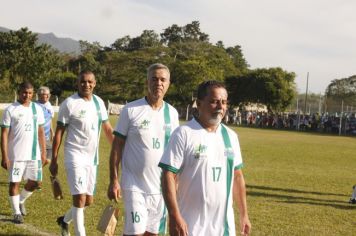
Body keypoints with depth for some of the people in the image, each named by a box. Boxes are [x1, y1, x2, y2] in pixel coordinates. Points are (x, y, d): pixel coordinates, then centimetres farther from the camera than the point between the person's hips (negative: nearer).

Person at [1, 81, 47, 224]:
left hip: (34, 154, 4)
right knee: (14, 182, 1)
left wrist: (43, 153, 10)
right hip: (16, 155, -4)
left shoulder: (37, 109, 8)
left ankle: (21, 201, 33)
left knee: (35, 182, 8)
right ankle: (17, 212, 14)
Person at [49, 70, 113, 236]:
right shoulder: (69, 103, -10)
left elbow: (108, 129, 14)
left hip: (92, 157, 6)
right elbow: (59, 132, -7)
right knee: (80, 198, -11)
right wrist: (54, 160, -9)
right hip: (75, 155, -6)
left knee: (88, 200, 13)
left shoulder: (99, 102, 7)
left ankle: (65, 220, 38)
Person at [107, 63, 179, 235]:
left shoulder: (172, 113, 6)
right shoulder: (131, 110, -6)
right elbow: (117, 146, -4)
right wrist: (113, 180, -9)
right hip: (134, 185, -4)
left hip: (161, 187, 4)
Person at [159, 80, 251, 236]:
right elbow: (169, 176, -13)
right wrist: (174, 217, -19)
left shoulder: (230, 136, 10)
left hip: (224, 223, 6)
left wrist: (243, 214, 15)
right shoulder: (184, 134, -9)